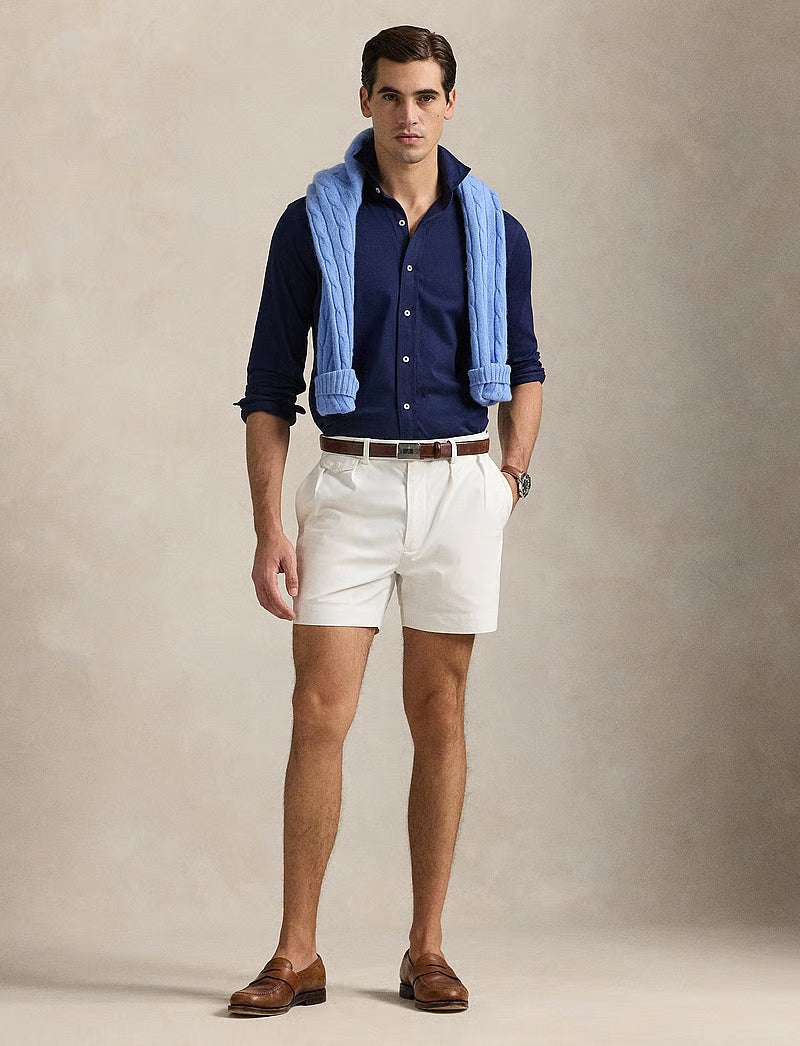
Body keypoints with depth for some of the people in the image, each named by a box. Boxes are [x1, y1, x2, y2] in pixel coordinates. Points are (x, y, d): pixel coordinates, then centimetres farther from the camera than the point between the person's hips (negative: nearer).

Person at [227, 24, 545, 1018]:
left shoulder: (494, 230, 4)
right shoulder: (312, 223, -1)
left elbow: (522, 367, 18)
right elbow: (269, 386, 0)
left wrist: (513, 472, 3)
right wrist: (269, 527, -7)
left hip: (458, 485, 1)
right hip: (349, 485, -1)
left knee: (438, 716, 6)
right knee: (318, 715, -5)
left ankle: (426, 948, 15)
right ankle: (297, 954, 4)